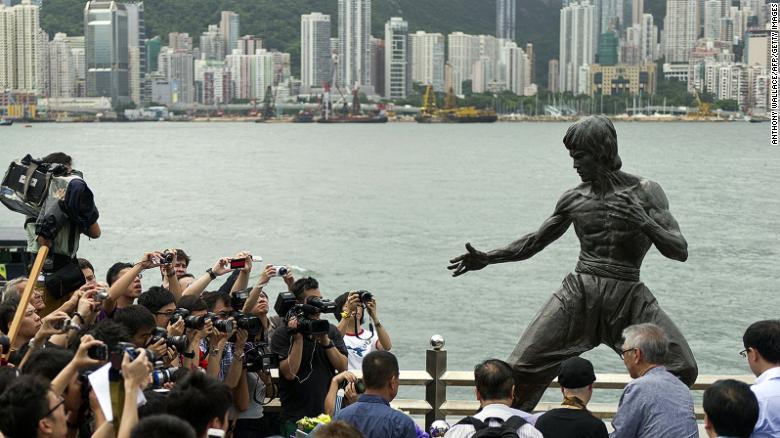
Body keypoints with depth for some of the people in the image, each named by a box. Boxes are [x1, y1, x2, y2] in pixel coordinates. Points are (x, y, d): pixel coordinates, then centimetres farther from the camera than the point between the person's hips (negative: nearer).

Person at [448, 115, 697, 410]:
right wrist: (487, 259, 8)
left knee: (684, 369, -13)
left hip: (628, 297, -1)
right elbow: (535, 242, 19)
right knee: (522, 368, -12)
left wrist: (645, 223, -21)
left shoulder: (645, 192, 1)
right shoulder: (574, 199, 8)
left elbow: (680, 251, -3)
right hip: (578, 293, 1)